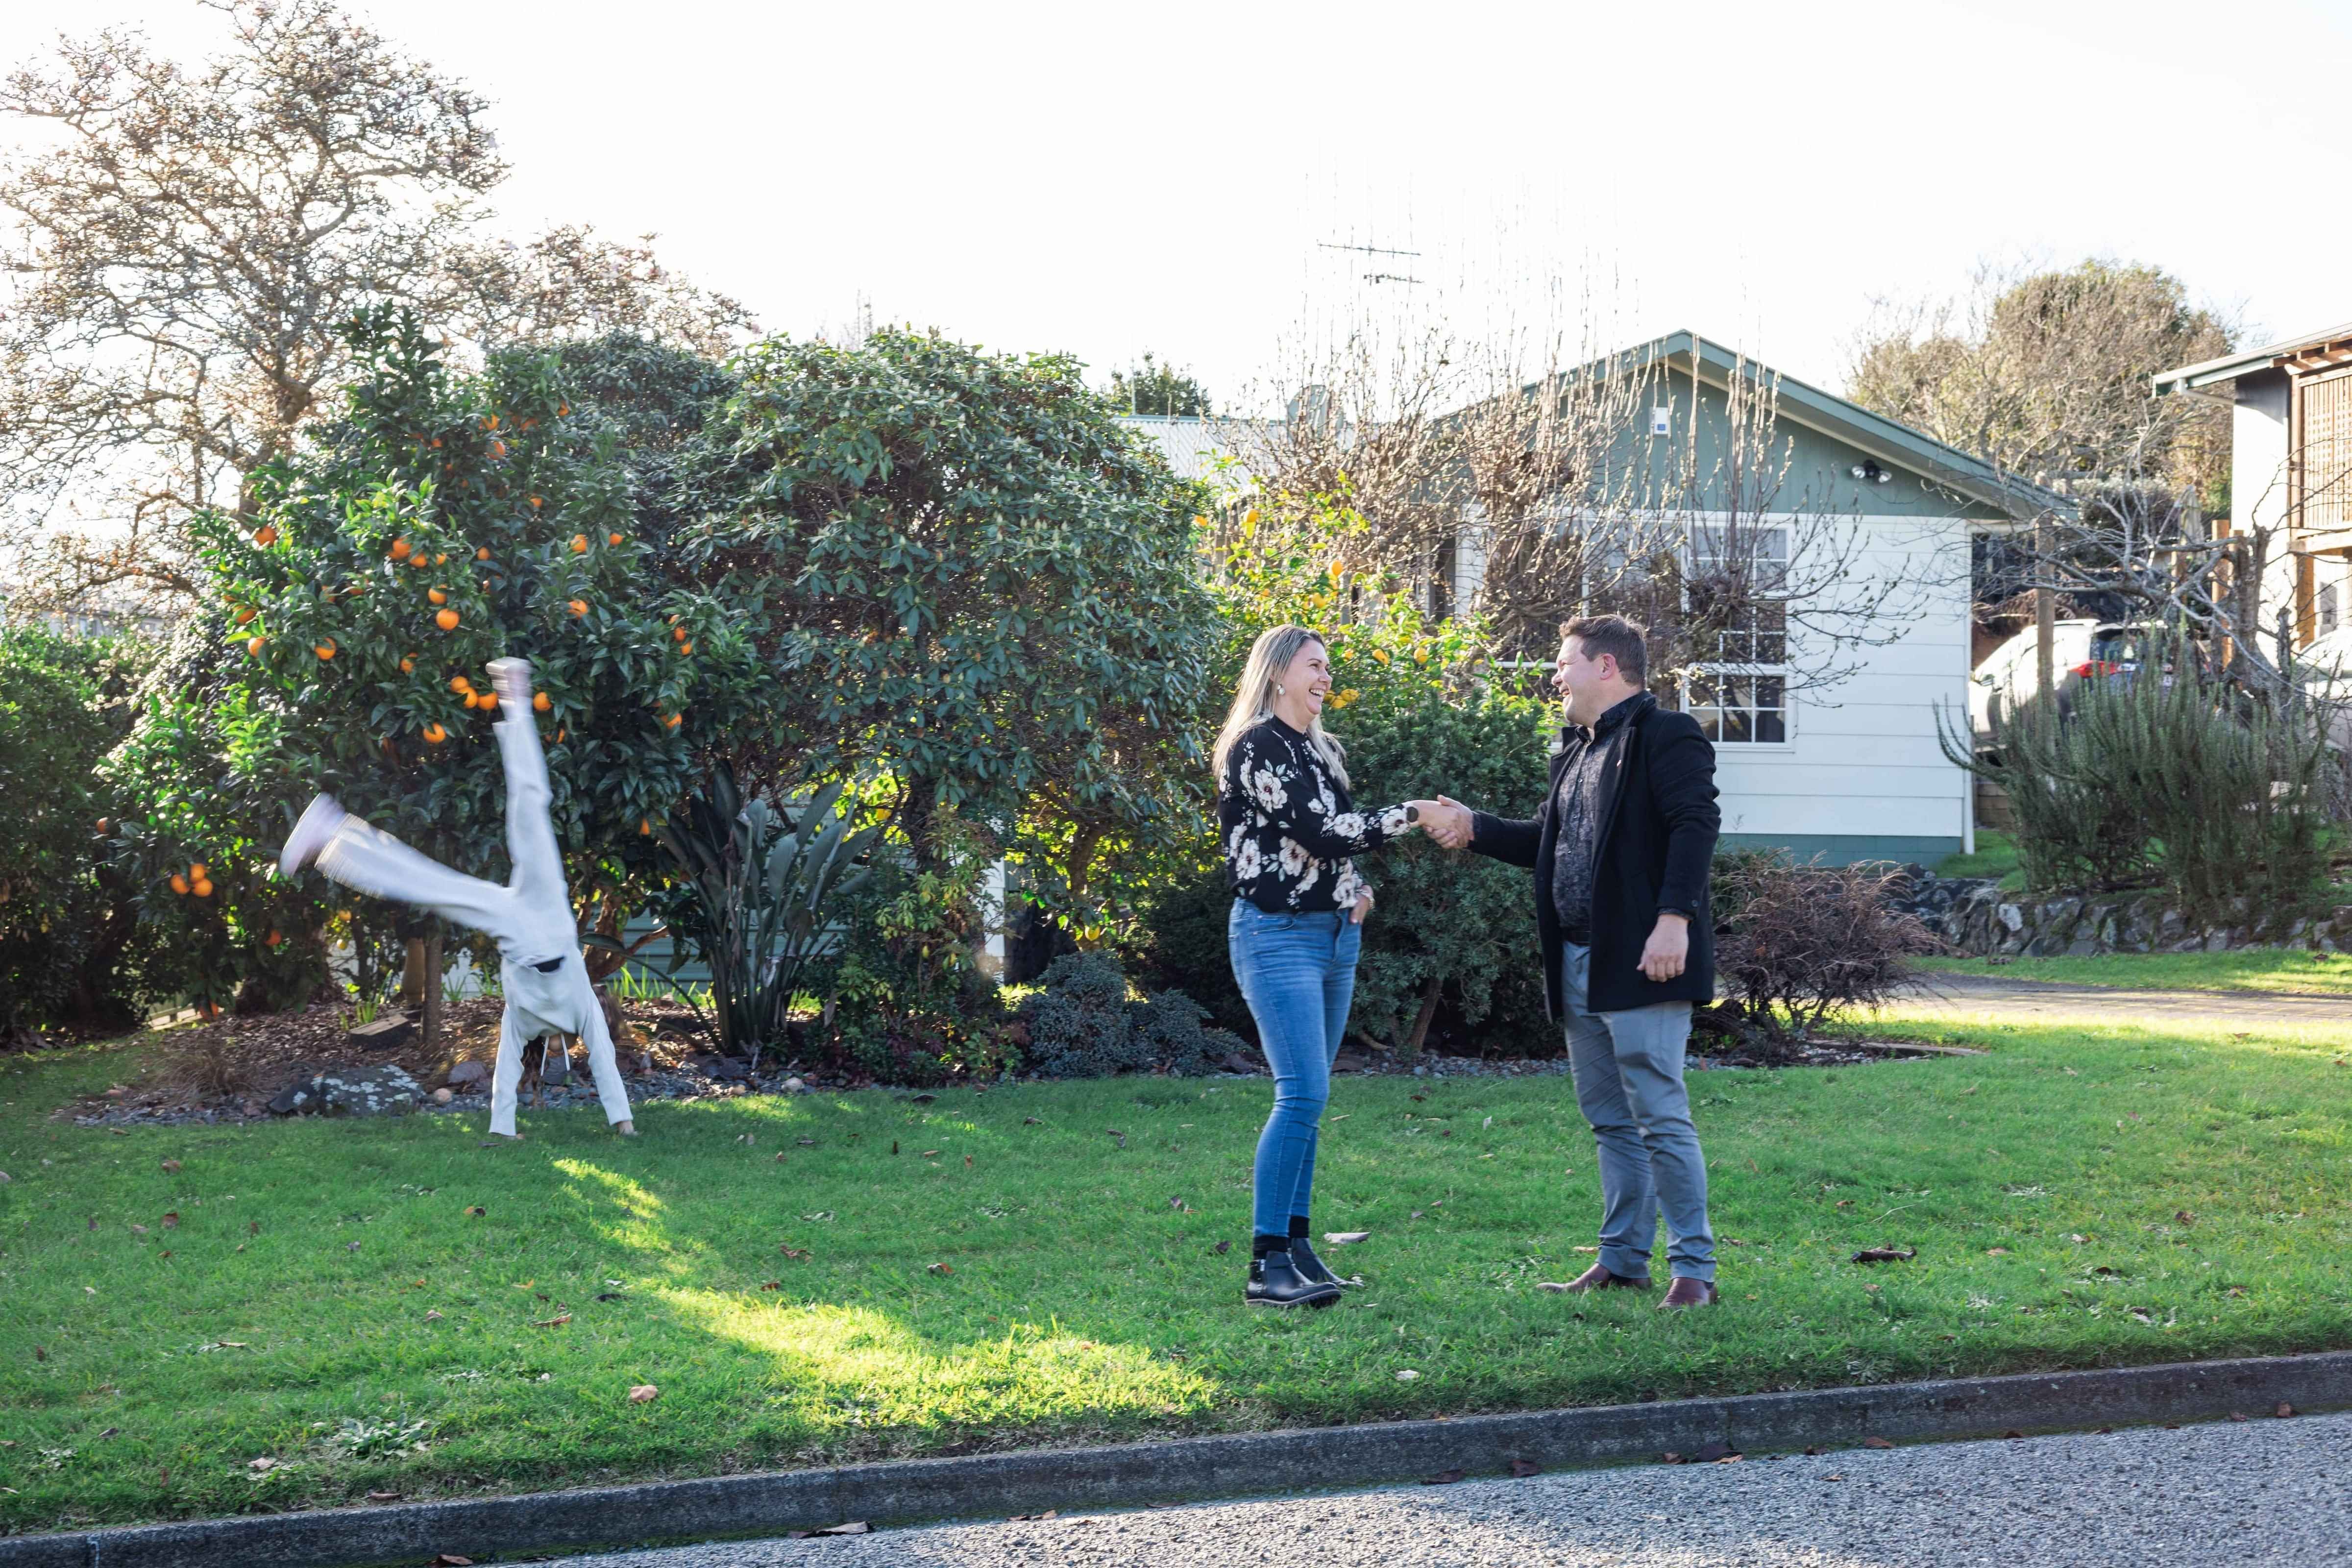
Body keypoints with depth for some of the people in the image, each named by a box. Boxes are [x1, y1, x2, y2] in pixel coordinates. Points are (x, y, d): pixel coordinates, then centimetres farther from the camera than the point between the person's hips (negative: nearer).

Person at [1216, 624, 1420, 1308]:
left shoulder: (1324, 749, 15)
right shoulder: (1257, 746, -11)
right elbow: (1316, 830, -18)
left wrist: (1357, 885, 4)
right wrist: (1407, 818, -13)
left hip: (1335, 933, 8)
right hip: (1278, 935, -8)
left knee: (1307, 1097, 9)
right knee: (1303, 1094, -15)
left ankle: (1297, 1243, 15)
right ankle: (1267, 1265, -13)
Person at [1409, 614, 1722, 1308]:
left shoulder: (1666, 736, -7)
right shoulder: (1576, 749, 21)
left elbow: (1695, 826, -19)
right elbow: (1548, 843, 27)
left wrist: (1674, 918, -27)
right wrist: (1471, 826, 16)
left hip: (1641, 963, -9)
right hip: (1579, 965, 9)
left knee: (1660, 1118, -7)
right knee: (1611, 1121, 13)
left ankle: (1694, 1267, -1)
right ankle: (1624, 1258, 21)